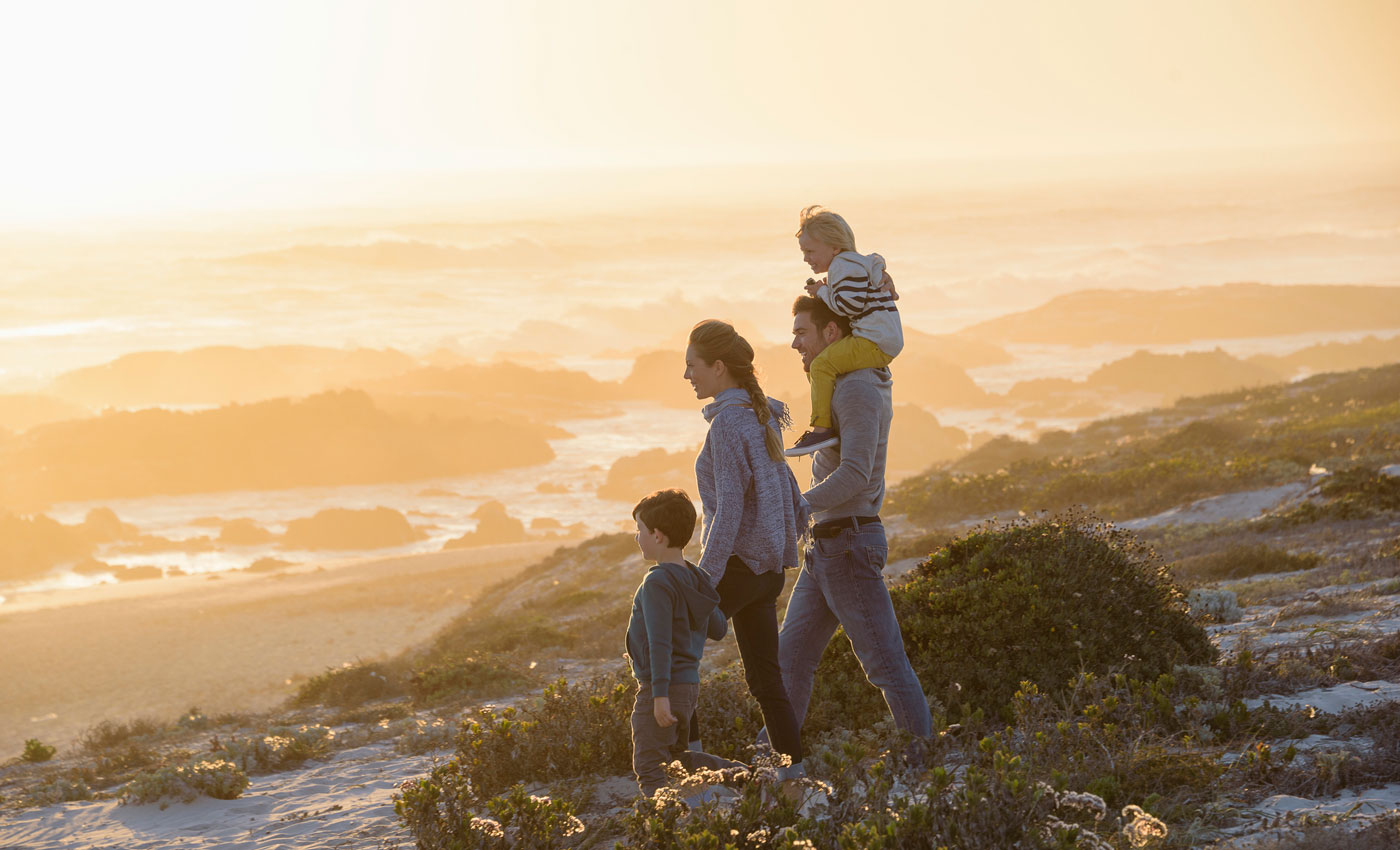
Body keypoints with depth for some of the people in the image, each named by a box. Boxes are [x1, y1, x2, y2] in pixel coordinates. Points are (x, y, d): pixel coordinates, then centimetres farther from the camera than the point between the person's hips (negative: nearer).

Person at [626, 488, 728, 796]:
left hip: (660, 688, -9)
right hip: (689, 683, 9)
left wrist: (660, 694, -25)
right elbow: (717, 629, 17)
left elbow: (660, 641, -23)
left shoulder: (657, 582, -18)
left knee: (649, 768, -9)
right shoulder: (693, 579, 9)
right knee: (672, 764, 17)